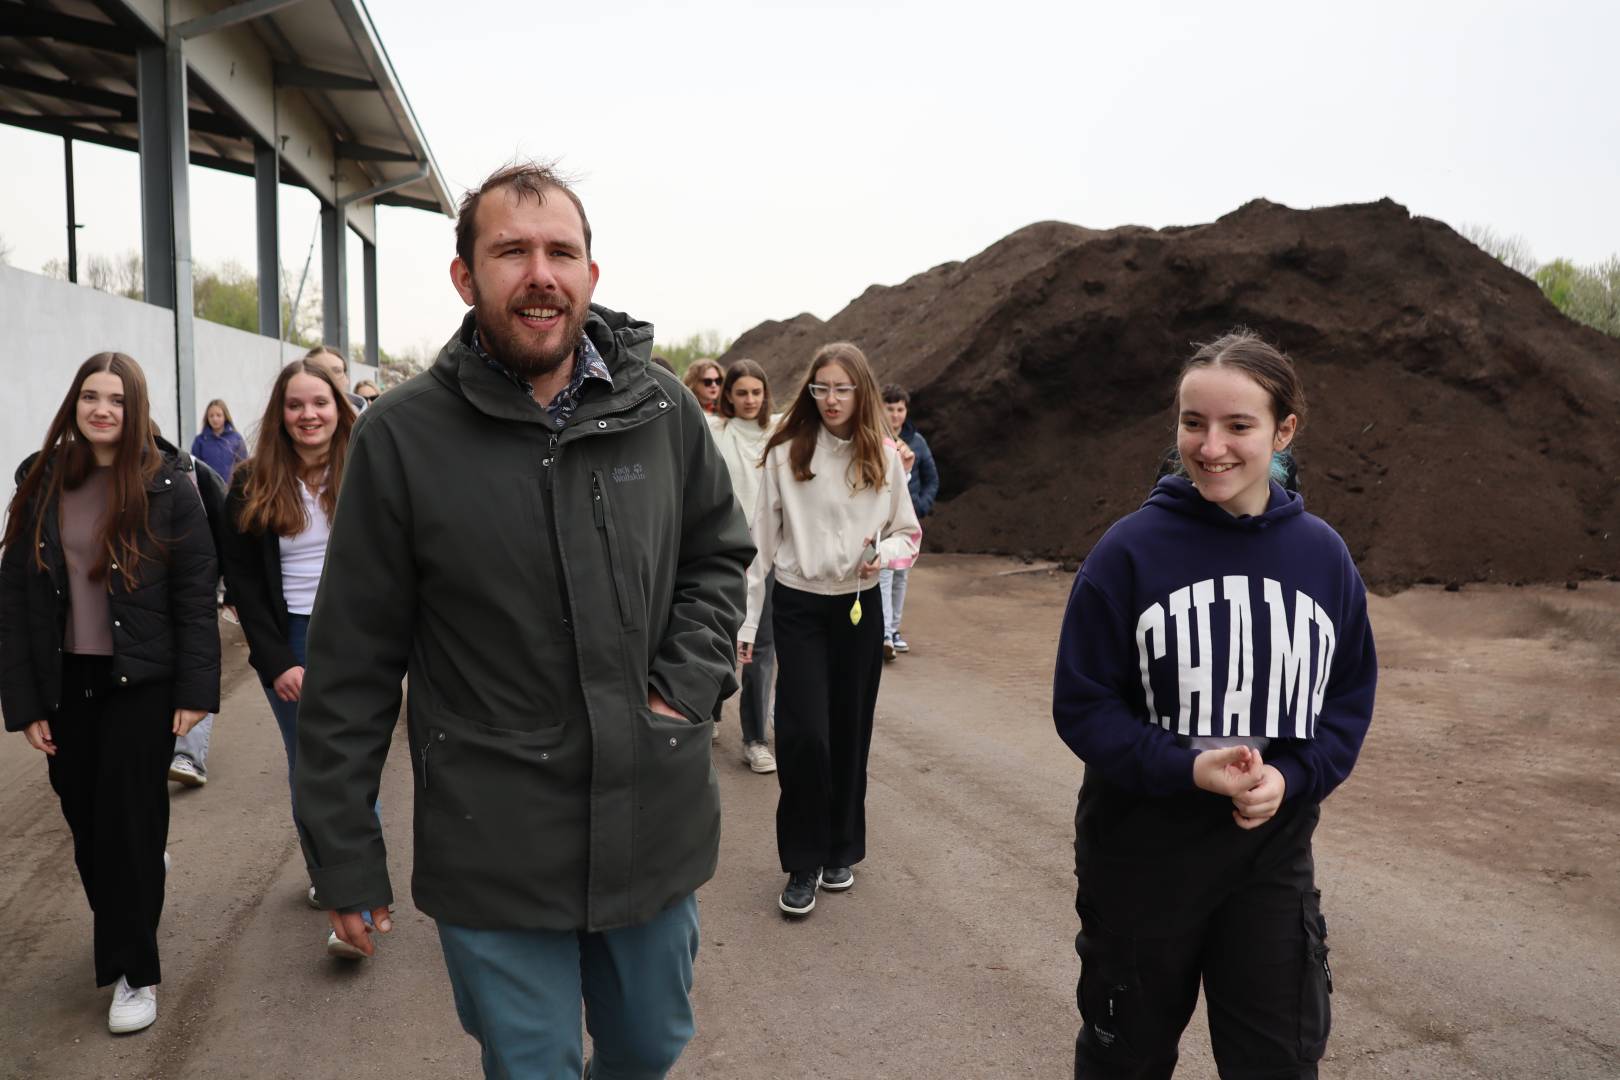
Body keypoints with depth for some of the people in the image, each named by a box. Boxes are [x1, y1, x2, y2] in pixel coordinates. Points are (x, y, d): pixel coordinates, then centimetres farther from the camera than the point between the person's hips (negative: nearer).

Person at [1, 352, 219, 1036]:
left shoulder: (166, 488, -7)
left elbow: (196, 596, -8)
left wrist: (196, 691, -13)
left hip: (142, 684, -3)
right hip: (65, 685, 3)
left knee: (129, 819, 2)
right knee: (85, 819, 11)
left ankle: (134, 970, 16)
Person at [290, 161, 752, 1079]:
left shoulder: (663, 410, -3)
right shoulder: (404, 436, -10)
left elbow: (720, 554, 10)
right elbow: (354, 663, -5)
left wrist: (688, 684, -6)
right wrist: (345, 856, -1)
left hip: (657, 826, 3)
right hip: (493, 854, -3)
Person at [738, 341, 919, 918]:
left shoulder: (883, 458, 2)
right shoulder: (785, 454, -4)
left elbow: (907, 532, 10)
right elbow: (762, 540, -2)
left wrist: (886, 552, -14)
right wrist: (747, 619, -3)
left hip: (859, 609, 2)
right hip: (798, 607, -2)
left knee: (849, 734, 9)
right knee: (804, 735, -9)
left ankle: (840, 850, 27)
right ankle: (803, 863, 9)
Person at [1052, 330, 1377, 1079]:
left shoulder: (1322, 554, -3)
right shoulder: (1130, 550, -14)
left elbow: (1349, 697, 4)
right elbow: (1082, 704, -11)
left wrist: (1292, 778, -14)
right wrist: (1186, 768, -24)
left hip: (1274, 854, 3)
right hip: (1141, 852, -2)